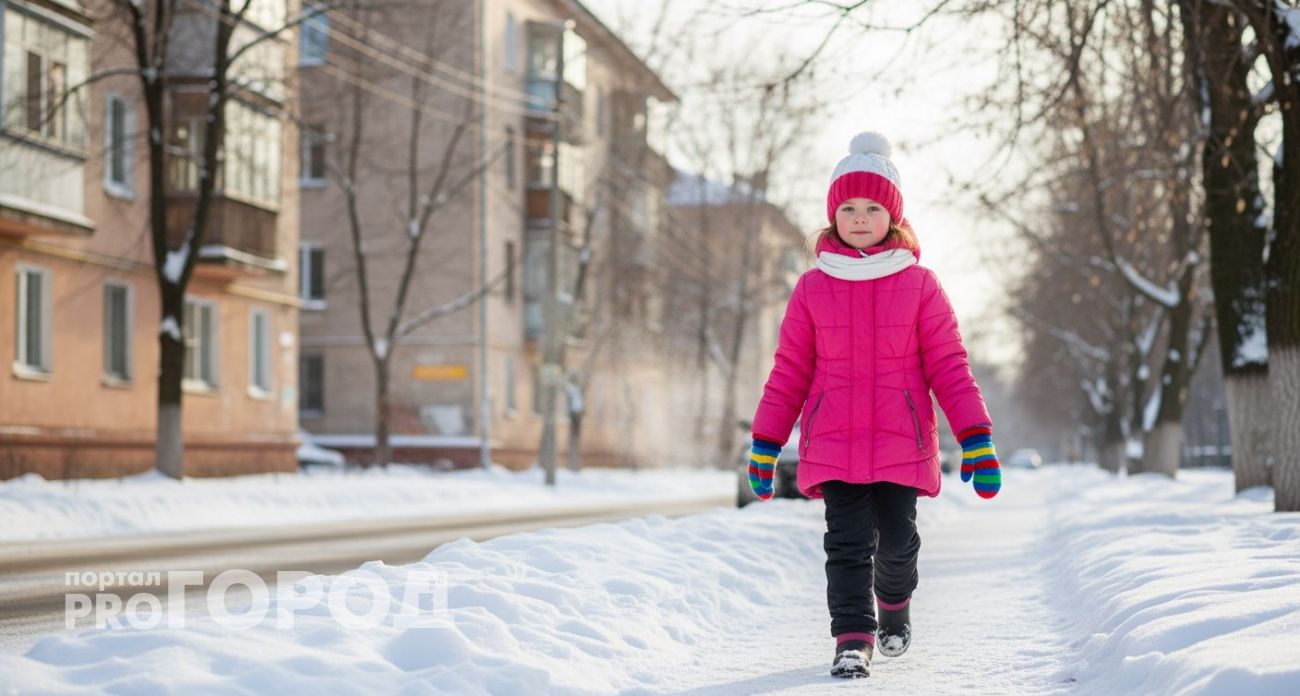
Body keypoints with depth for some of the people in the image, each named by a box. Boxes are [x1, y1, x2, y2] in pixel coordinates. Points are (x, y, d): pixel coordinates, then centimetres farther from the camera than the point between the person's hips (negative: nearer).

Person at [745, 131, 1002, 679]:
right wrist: (764, 446, 7)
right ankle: (852, 640, 0)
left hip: (902, 444, 0)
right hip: (832, 446, 0)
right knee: (848, 543, -7)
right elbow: (789, 373, 8)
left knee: (897, 542, 3)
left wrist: (977, 440, -3)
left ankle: (894, 603, 34)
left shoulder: (919, 285, 3)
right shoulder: (813, 288, 5)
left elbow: (949, 367, 3)